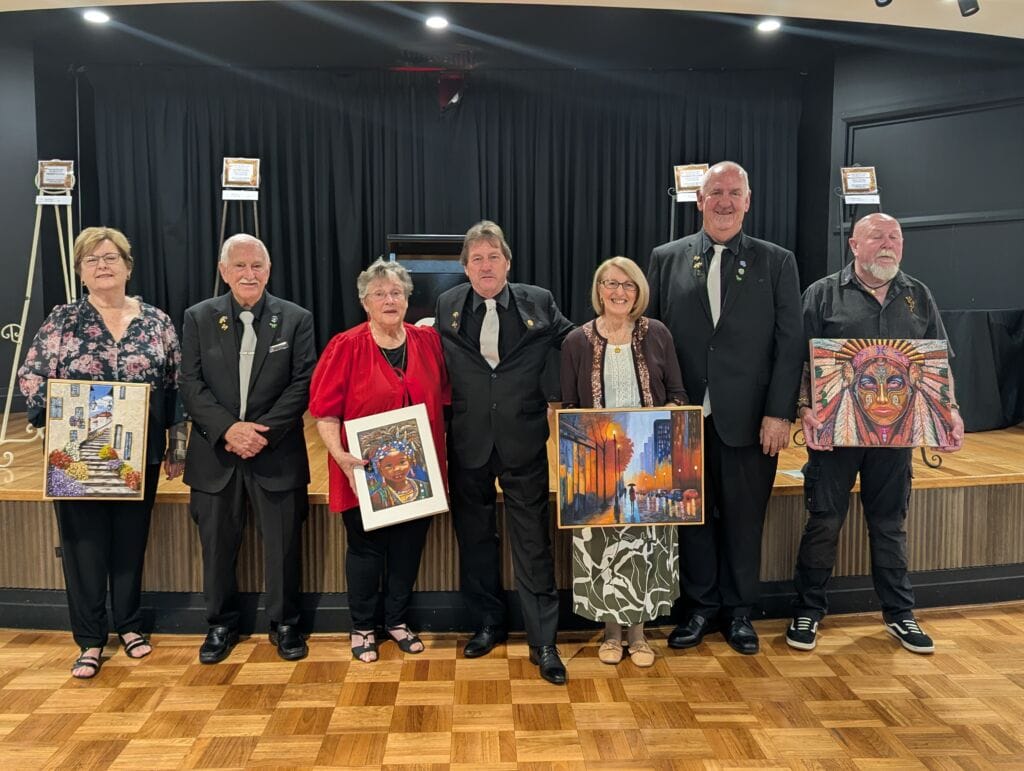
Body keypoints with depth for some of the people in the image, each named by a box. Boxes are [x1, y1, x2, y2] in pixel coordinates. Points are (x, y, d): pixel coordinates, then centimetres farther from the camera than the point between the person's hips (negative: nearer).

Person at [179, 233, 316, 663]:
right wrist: (228, 428, -16)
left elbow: (302, 383, -5)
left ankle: (284, 624, 26)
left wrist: (265, 430, -15)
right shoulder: (198, 318, 4)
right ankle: (221, 624, 31)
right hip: (216, 452, 2)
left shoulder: (296, 319, 1)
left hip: (277, 453, -1)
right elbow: (191, 384, -2)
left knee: (283, 544, 7)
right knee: (218, 545, 12)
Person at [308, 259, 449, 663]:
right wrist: (339, 454, -21)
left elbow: (443, 399, 9)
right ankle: (362, 628, 28)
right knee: (366, 550, 9)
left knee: (408, 549, 13)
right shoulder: (346, 347, -7)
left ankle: (397, 621, 34)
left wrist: (435, 454, 2)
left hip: (417, 473, 3)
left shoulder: (428, 341, 3)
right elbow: (325, 411, -8)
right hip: (366, 474, -3)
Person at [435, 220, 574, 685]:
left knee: (533, 542, 2)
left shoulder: (539, 303, 0)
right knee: (474, 538, 15)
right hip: (468, 442, 2)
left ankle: (543, 642, 14)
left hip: (523, 442, -2)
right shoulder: (447, 307, 4)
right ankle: (489, 624, 34)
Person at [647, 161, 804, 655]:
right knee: (694, 515, 10)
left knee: (744, 518, 9)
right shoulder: (667, 259, 6)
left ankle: (739, 610, 27)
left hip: (750, 419, -1)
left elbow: (790, 344, 0)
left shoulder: (777, 262, 4)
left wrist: (779, 413, -7)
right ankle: (701, 606, 28)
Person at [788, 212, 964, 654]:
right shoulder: (824, 294, 0)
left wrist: (951, 410, 0)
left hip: (896, 432, 3)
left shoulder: (918, 297, 11)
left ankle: (899, 613, 27)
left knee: (890, 523, 13)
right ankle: (808, 610, 17)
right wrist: (806, 409, -17)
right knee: (824, 522, 3)